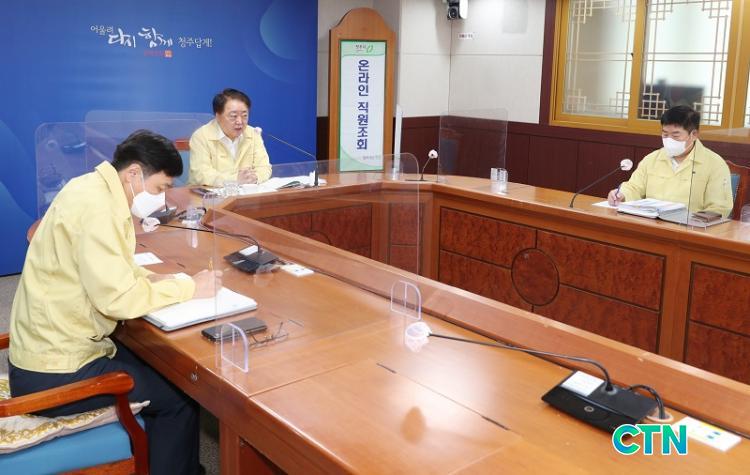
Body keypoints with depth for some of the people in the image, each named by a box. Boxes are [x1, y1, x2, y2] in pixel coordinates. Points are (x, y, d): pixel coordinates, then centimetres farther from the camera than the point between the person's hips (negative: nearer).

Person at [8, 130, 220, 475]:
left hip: (51, 349, 10)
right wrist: (190, 288, -17)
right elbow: (117, 298, -28)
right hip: (54, 375, -10)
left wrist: (150, 278, 0)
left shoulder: (96, 189, 6)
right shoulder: (95, 206, -24)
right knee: (179, 397, -1)